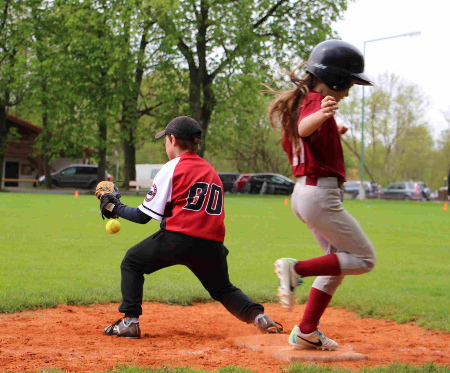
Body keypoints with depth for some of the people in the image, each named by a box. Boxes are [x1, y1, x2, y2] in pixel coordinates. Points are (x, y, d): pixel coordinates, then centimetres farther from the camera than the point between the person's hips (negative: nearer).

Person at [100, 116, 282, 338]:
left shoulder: (172, 168, 3)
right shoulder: (211, 171, 21)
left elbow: (144, 216, 3)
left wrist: (115, 208, 17)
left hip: (177, 238, -5)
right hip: (212, 243, 5)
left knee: (132, 262, 16)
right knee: (223, 289, 23)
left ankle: (130, 321, 5)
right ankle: (258, 315, -3)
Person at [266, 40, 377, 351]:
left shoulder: (300, 102, 13)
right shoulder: (315, 101, -14)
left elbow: (290, 143, 25)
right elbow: (304, 128, -38)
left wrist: (331, 133, 24)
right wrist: (321, 115, -60)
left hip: (304, 192, 10)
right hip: (320, 194, -10)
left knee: (339, 262, 18)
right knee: (364, 260, -3)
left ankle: (306, 332, 17)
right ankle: (296, 268, -12)